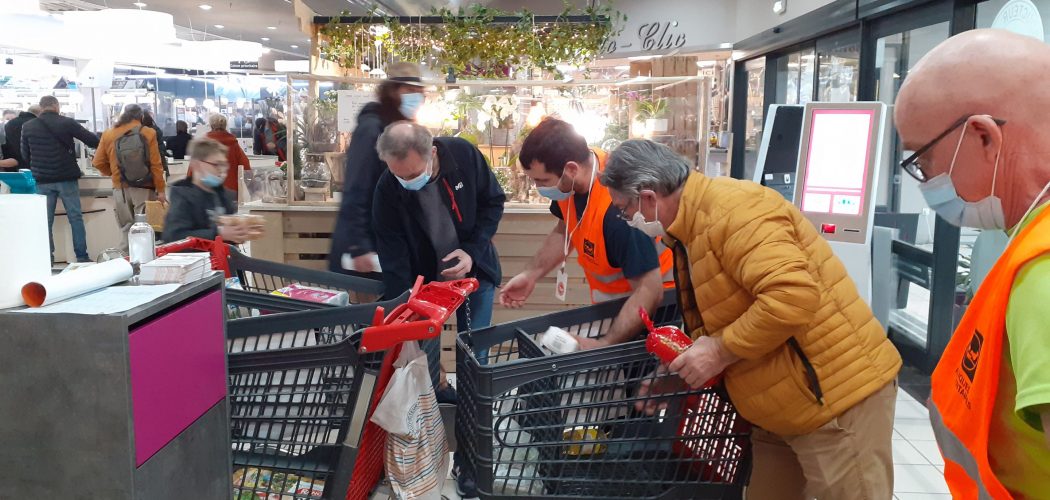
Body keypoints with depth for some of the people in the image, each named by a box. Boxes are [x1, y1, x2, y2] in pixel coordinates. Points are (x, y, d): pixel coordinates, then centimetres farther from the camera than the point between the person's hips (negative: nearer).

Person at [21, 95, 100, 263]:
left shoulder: (27, 127, 5)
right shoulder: (67, 122, -5)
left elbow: (25, 155, 11)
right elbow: (94, 140, -5)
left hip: (43, 180, 2)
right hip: (67, 178, -2)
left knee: (46, 220, 7)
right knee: (76, 218, 4)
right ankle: (82, 257, 3)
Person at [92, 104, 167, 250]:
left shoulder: (108, 135, 4)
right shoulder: (148, 133, -3)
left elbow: (98, 163, 6)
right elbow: (156, 165, -6)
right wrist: (160, 190, -3)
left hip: (120, 188, 3)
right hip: (144, 187, -2)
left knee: (126, 230, 11)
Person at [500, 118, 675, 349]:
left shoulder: (618, 207, -36)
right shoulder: (570, 181, -13)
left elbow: (649, 291, -33)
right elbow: (565, 229, 8)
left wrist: (604, 345, -38)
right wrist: (531, 274, -2)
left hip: (644, 304, -7)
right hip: (607, 297, 7)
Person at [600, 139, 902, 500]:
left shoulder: (730, 209, -22)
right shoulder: (692, 229, 10)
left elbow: (793, 294, -34)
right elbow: (717, 320, 18)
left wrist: (721, 351, -24)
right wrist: (676, 372, 9)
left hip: (838, 393, -10)